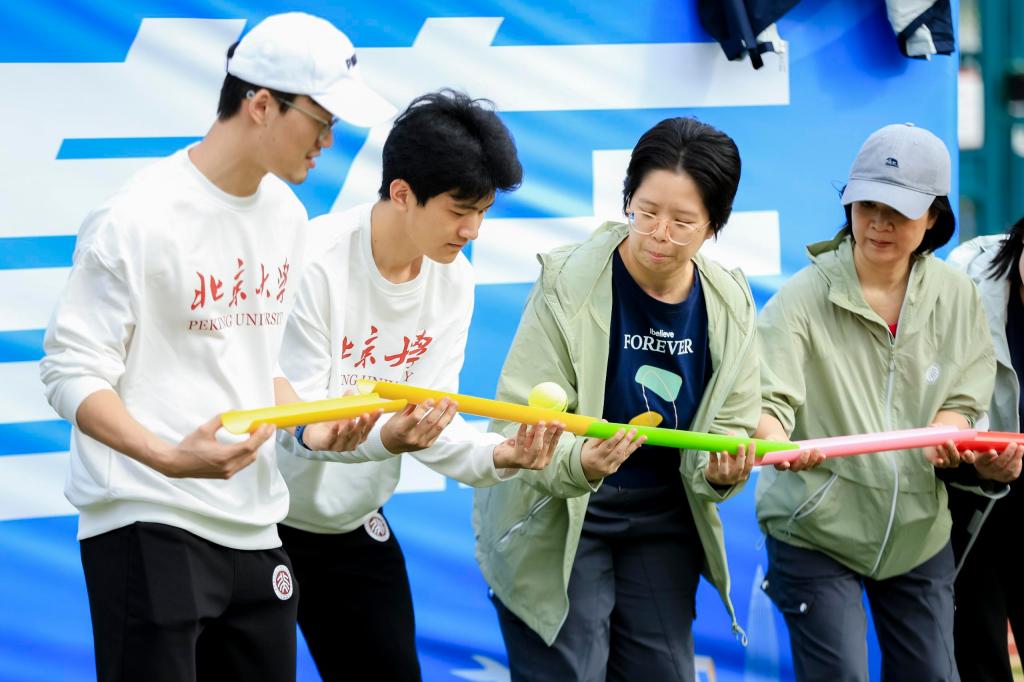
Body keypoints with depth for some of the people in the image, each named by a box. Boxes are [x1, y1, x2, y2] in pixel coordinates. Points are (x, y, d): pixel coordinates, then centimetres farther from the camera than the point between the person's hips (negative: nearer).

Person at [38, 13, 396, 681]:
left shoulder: (287, 214, 11)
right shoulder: (140, 218, -12)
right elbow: (72, 373, -12)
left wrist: (314, 422, 3)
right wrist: (167, 456, -27)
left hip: (253, 525, 7)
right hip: (149, 523, -7)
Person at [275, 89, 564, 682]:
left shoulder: (454, 279, -3)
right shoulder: (317, 261, -23)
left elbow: (432, 418, -5)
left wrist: (498, 455, -26)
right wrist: (383, 438, -44)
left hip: (356, 528, 6)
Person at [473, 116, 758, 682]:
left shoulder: (729, 306, -5)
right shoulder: (568, 285, -18)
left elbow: (733, 424, 2)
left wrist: (720, 471, -22)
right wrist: (577, 462, -41)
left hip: (662, 523, 4)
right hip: (555, 523, -4)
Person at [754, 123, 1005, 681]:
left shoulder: (955, 296, 0)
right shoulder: (805, 294, -12)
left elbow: (965, 398, 5)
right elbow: (767, 395, -23)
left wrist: (948, 426, -20)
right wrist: (772, 435, -48)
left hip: (918, 529, 4)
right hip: (816, 528, -4)